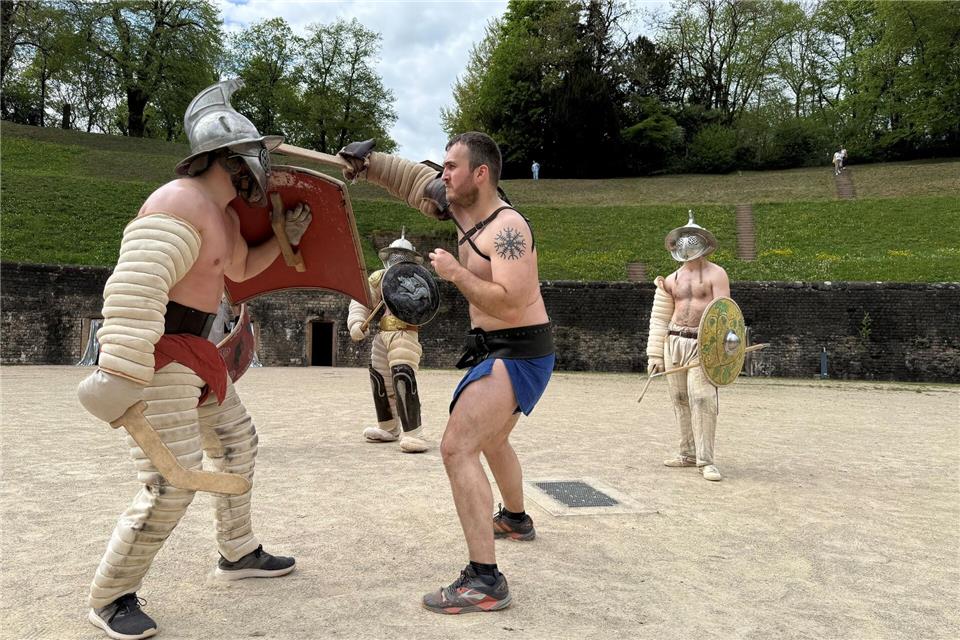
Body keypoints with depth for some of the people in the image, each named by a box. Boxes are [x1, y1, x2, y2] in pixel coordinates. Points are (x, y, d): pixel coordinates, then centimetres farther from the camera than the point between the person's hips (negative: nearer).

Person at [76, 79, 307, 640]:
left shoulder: (225, 213, 12)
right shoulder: (181, 202, -19)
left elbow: (240, 268, 31)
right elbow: (134, 287, -29)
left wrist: (285, 238, 19)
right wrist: (121, 373, -35)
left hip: (194, 352, 11)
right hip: (155, 355, -11)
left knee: (237, 444, 19)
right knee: (172, 481, -11)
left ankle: (239, 553, 36)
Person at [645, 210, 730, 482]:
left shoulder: (715, 274, 1)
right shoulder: (671, 280, 14)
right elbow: (659, 318, 14)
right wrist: (655, 354, 8)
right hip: (674, 342, 5)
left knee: (702, 399, -12)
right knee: (680, 399, 7)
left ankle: (705, 460, -8)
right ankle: (688, 453, 18)